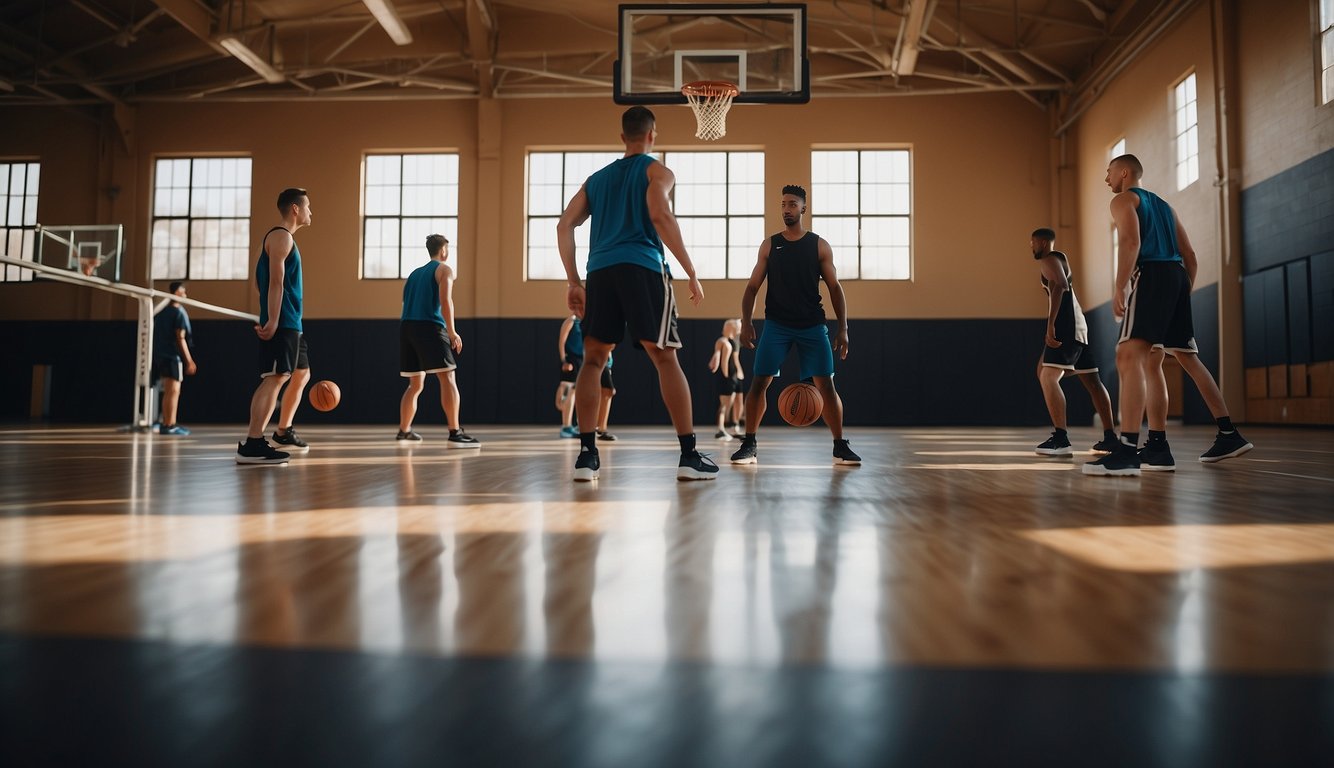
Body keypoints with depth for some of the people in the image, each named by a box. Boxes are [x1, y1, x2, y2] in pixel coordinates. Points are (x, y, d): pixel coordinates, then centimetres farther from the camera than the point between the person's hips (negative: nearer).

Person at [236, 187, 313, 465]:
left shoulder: (286, 238, 22)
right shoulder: (281, 236, -8)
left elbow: (261, 280, 25)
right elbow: (275, 281, -18)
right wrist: (272, 321, -25)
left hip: (292, 323, 11)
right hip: (281, 323, -11)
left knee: (301, 374, 20)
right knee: (275, 378, -16)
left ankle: (284, 433, 30)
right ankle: (252, 445, -20)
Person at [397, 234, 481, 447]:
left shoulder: (415, 272, 25)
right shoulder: (444, 269, 5)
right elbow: (445, 300, -11)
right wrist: (452, 332, -9)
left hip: (407, 326, 7)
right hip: (429, 326, -7)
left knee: (415, 384, 18)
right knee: (448, 378, -11)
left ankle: (404, 431, 25)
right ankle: (455, 434, -21)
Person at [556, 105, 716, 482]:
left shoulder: (596, 178, 25)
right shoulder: (657, 171, 10)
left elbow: (564, 226, 16)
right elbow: (659, 215, -10)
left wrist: (573, 282, 17)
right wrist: (692, 273, -8)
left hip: (600, 271, 4)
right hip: (643, 268, -4)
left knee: (593, 360, 10)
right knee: (665, 358, -2)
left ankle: (586, 453, 3)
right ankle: (689, 455, -3)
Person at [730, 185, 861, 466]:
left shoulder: (819, 245, 2)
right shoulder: (769, 245, 5)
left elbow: (835, 288, 3)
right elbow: (752, 287, 6)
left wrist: (843, 329, -5)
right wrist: (746, 322, -8)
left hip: (812, 325, 0)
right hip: (776, 324, 1)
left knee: (826, 385, -4)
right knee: (758, 382, -8)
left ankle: (840, 447, 8)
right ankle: (749, 446, 3)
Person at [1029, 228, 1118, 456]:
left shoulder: (1049, 259, -4)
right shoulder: (1061, 260, 26)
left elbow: (1059, 286, -22)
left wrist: (1051, 324, -29)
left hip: (1066, 326, -11)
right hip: (1078, 327, 11)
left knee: (1048, 377, -17)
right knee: (1092, 382, 11)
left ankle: (1060, 438, -25)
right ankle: (1110, 437, 16)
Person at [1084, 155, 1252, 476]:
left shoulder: (1123, 199, 6)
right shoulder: (1162, 204, 30)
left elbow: (1131, 241, -14)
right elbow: (1190, 256, 25)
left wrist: (1119, 287, -19)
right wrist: (1184, 294, 26)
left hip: (1150, 275, -9)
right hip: (1177, 275, 9)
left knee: (1128, 357, -20)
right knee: (1150, 363, 15)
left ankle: (1128, 450, -33)